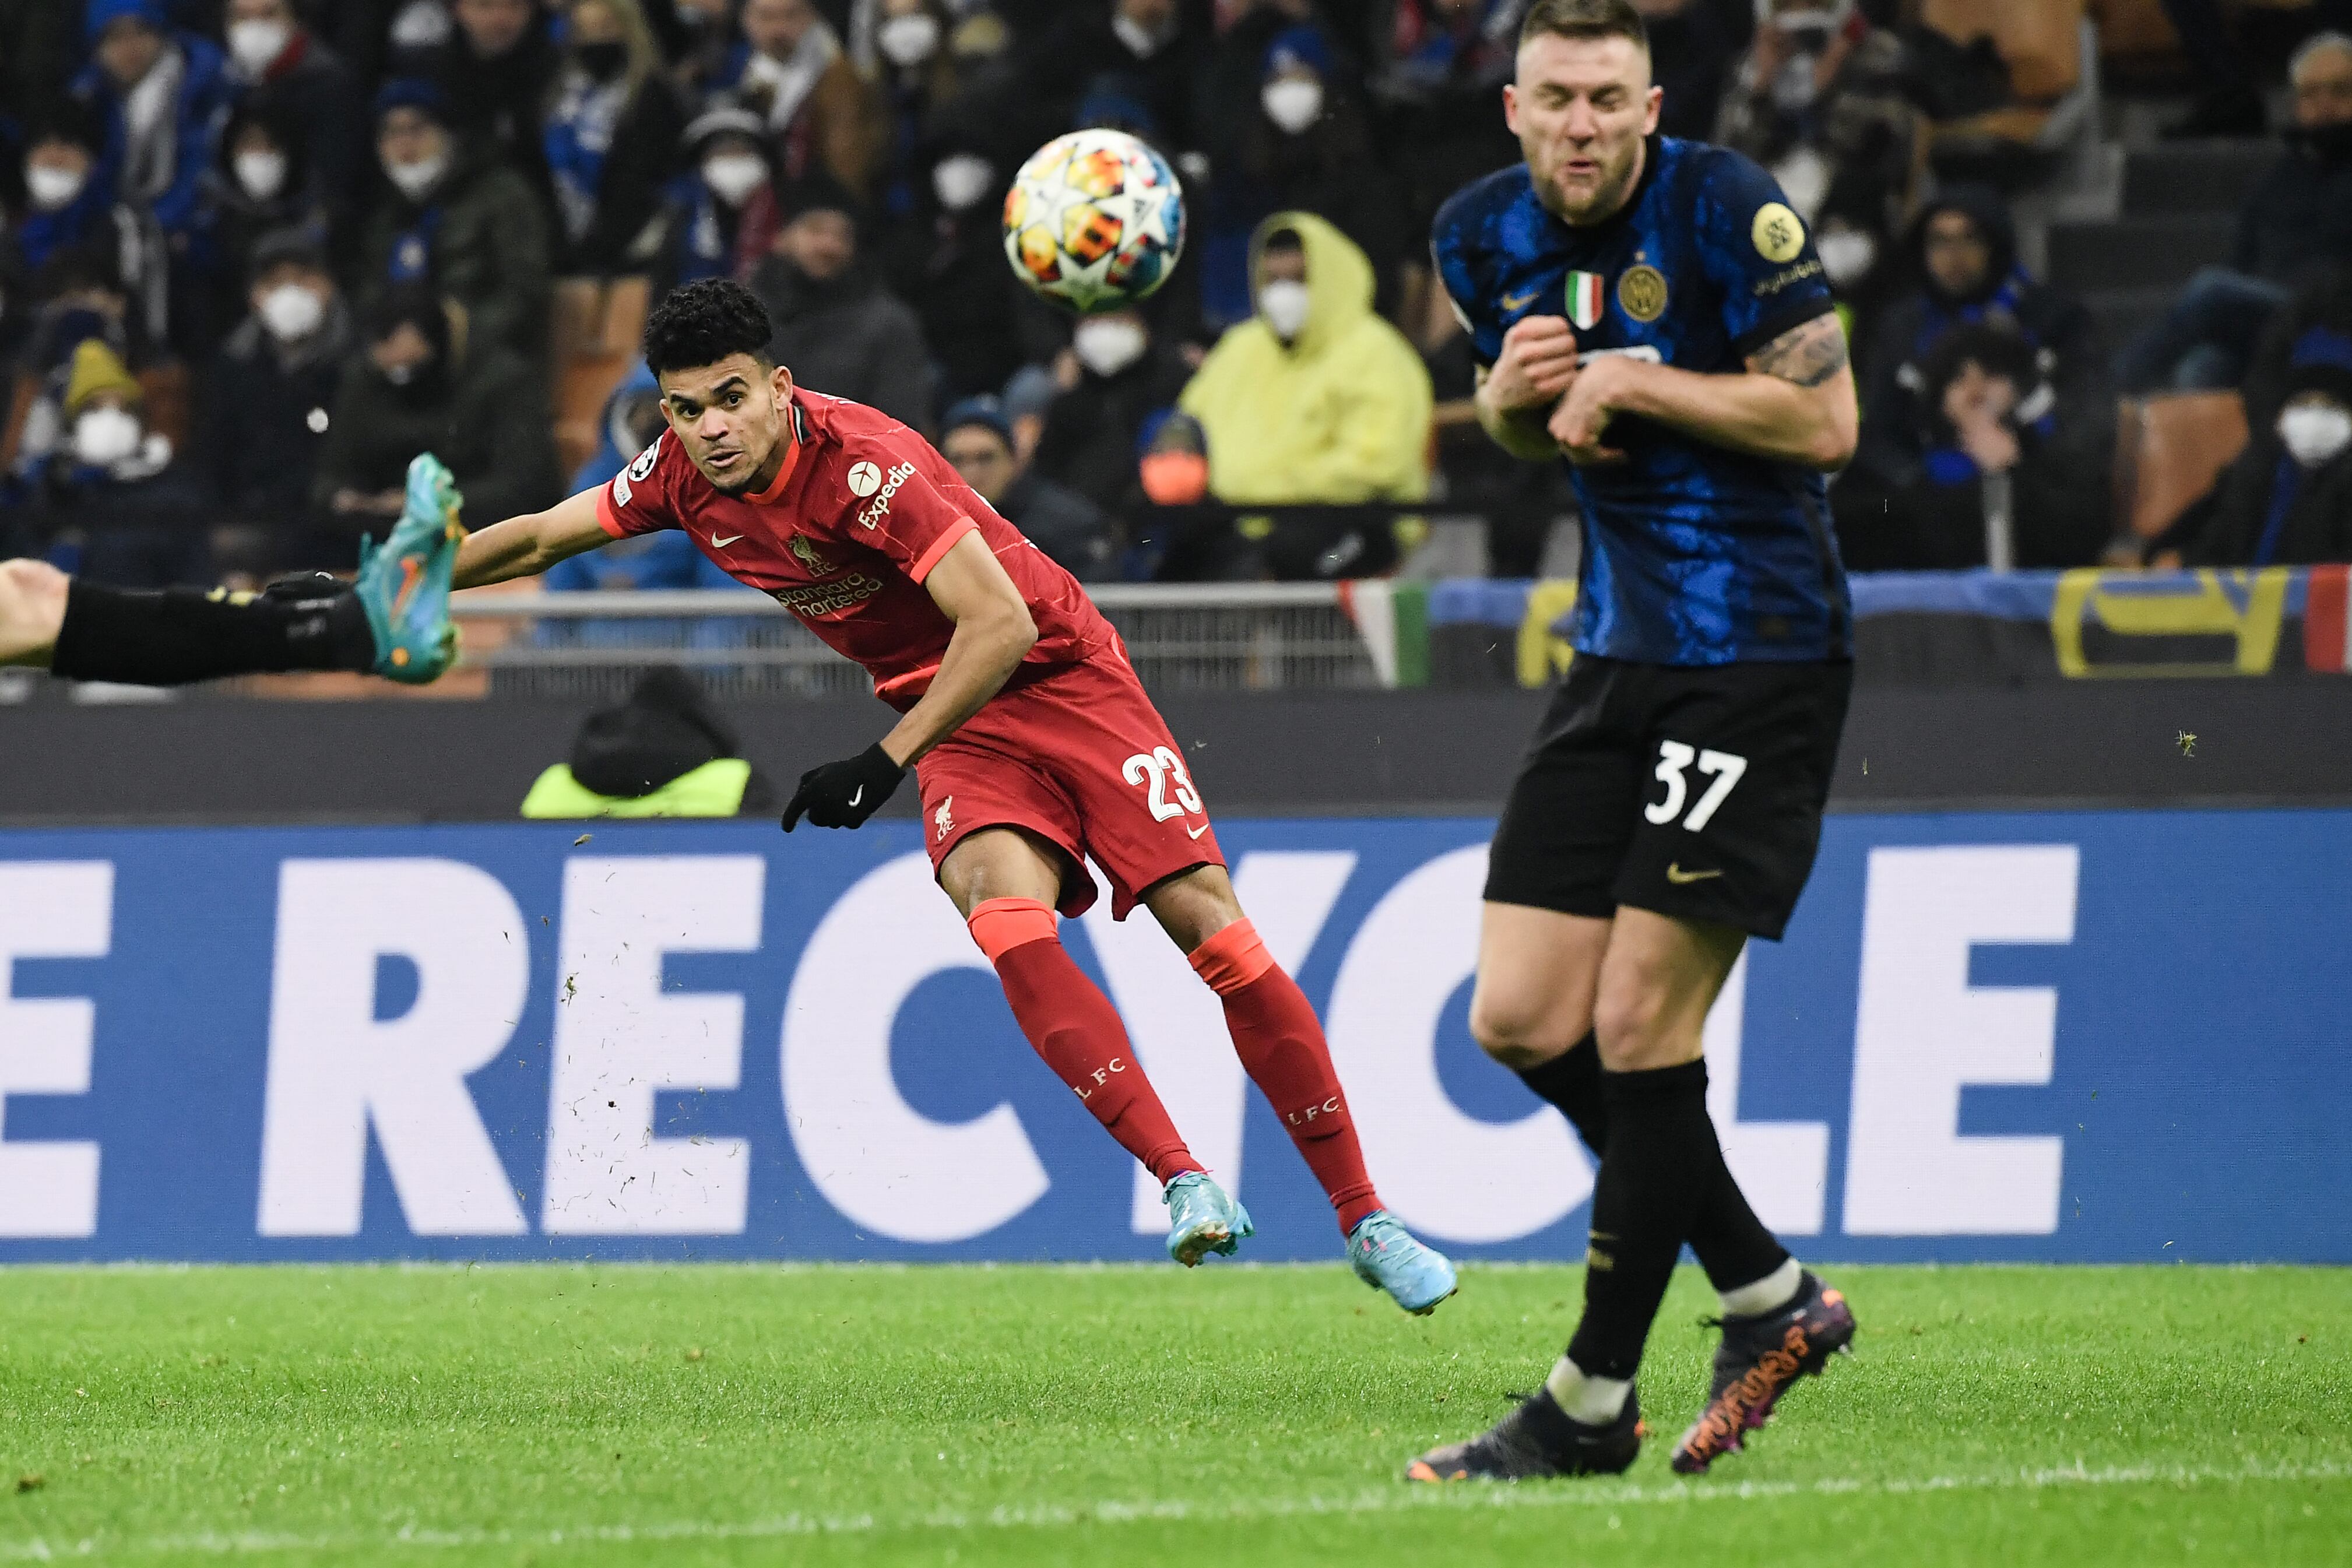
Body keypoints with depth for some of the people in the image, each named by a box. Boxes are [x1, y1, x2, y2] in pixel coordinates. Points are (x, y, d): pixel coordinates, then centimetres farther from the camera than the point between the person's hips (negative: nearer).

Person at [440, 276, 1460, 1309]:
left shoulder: (865, 464, -26)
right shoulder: (682, 477, -7)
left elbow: (1001, 626, -27)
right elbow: (540, 539, 11)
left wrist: (885, 762, -27)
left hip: (1061, 676, -4)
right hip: (955, 720, 5)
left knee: (1210, 924, -13)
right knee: (1004, 910, -27)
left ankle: (1365, 1221, -4)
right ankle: (1184, 1183, -29)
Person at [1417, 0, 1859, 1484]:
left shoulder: (1728, 207, -14)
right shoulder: (1487, 234, 5)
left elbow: (1826, 420, -15)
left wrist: (1638, 380, -18)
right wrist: (1515, 391, -2)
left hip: (1761, 652, -7)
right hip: (1622, 647, 7)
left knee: (1639, 1029, -9)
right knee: (1522, 1020, 1)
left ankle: (1593, 1404, 1)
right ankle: (1771, 1295, 17)